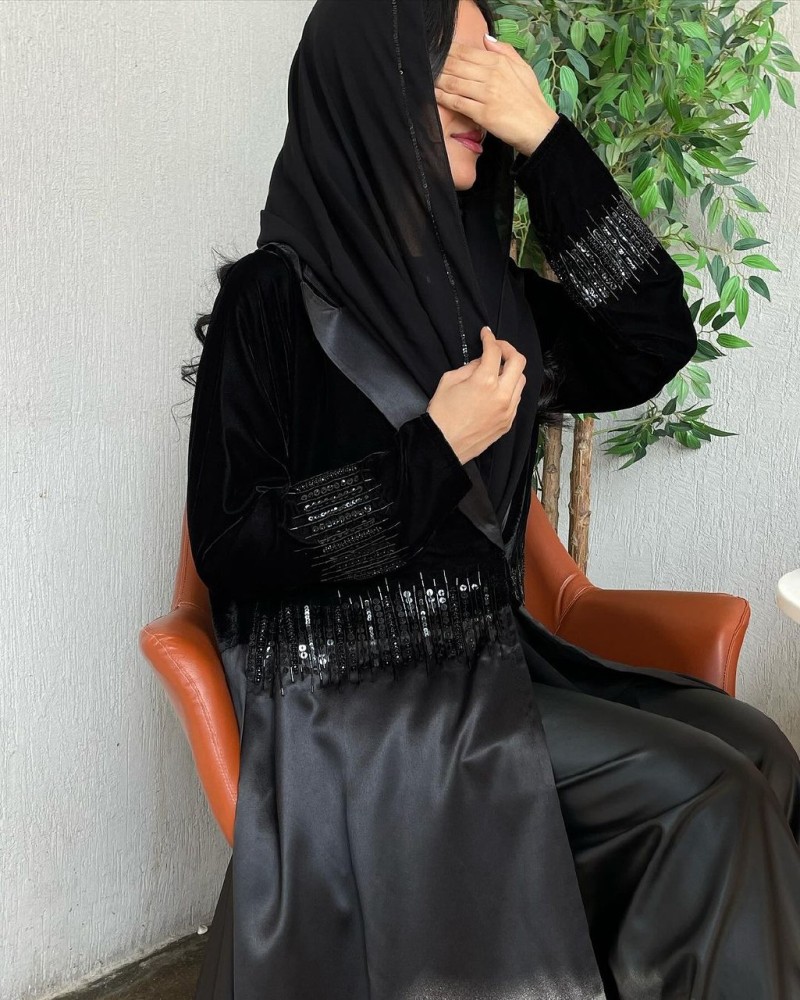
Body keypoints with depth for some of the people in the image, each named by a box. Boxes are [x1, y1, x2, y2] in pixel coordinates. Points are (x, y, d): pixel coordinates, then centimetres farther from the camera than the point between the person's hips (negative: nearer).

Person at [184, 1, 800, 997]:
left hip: (492, 654, 7)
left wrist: (548, 140, -5)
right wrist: (436, 450, -17)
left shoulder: (477, 281, 10)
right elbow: (228, 549, -13)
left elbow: (652, 349, 1)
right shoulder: (276, 295, -10)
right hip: (352, 695, -7)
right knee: (706, 794, -18)